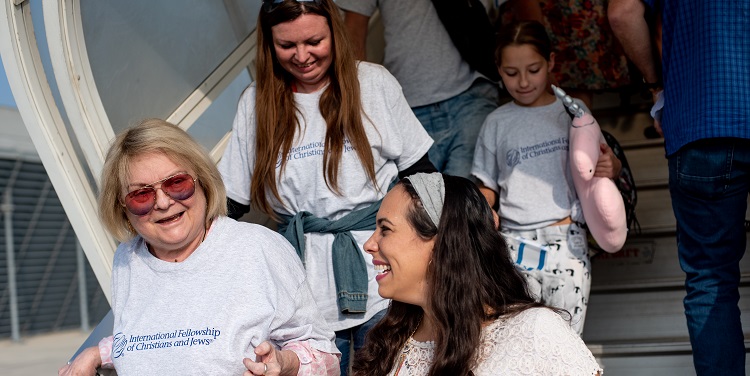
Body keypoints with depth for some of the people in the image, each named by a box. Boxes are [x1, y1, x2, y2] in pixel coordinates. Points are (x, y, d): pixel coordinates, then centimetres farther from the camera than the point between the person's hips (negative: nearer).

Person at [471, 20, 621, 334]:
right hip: (515, 245, 1)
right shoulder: (497, 123, 9)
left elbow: (604, 166, 11)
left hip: (567, 242, -1)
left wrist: (610, 167, -12)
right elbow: (488, 187, 13)